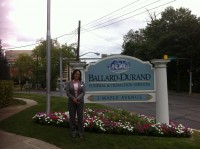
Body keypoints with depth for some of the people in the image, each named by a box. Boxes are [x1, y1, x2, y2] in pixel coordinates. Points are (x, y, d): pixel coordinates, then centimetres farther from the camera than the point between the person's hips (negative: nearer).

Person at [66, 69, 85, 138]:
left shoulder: (82, 83, 1)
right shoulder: (69, 83, 0)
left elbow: (83, 92, -7)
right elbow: (68, 93, -8)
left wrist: (77, 99, -20)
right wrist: (73, 99, -20)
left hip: (80, 102, 0)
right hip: (71, 102, 0)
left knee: (80, 117, 2)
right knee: (72, 117, 4)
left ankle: (81, 132, 11)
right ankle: (73, 132, 15)